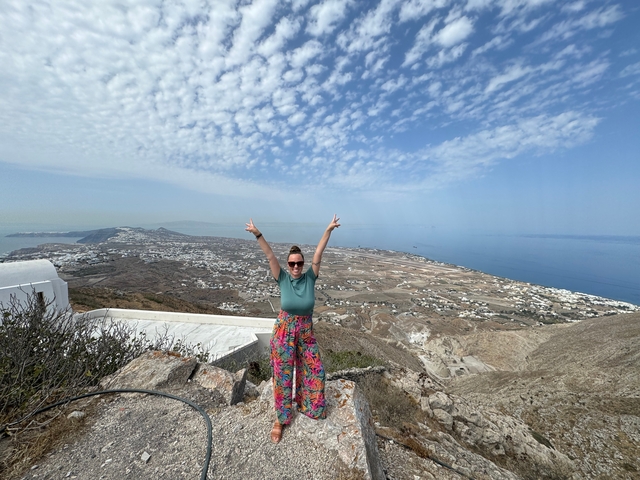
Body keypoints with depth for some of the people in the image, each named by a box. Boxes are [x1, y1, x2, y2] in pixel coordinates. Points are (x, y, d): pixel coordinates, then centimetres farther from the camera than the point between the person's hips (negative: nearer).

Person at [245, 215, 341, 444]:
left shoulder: (310, 277, -9)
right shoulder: (283, 279, -11)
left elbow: (318, 254, -16)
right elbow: (270, 257, -19)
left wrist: (328, 230, -21)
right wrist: (258, 234, -28)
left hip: (306, 331, 2)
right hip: (284, 331, -2)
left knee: (314, 370, 15)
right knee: (283, 375, 10)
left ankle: (305, 404, 44)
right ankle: (280, 419, 31)